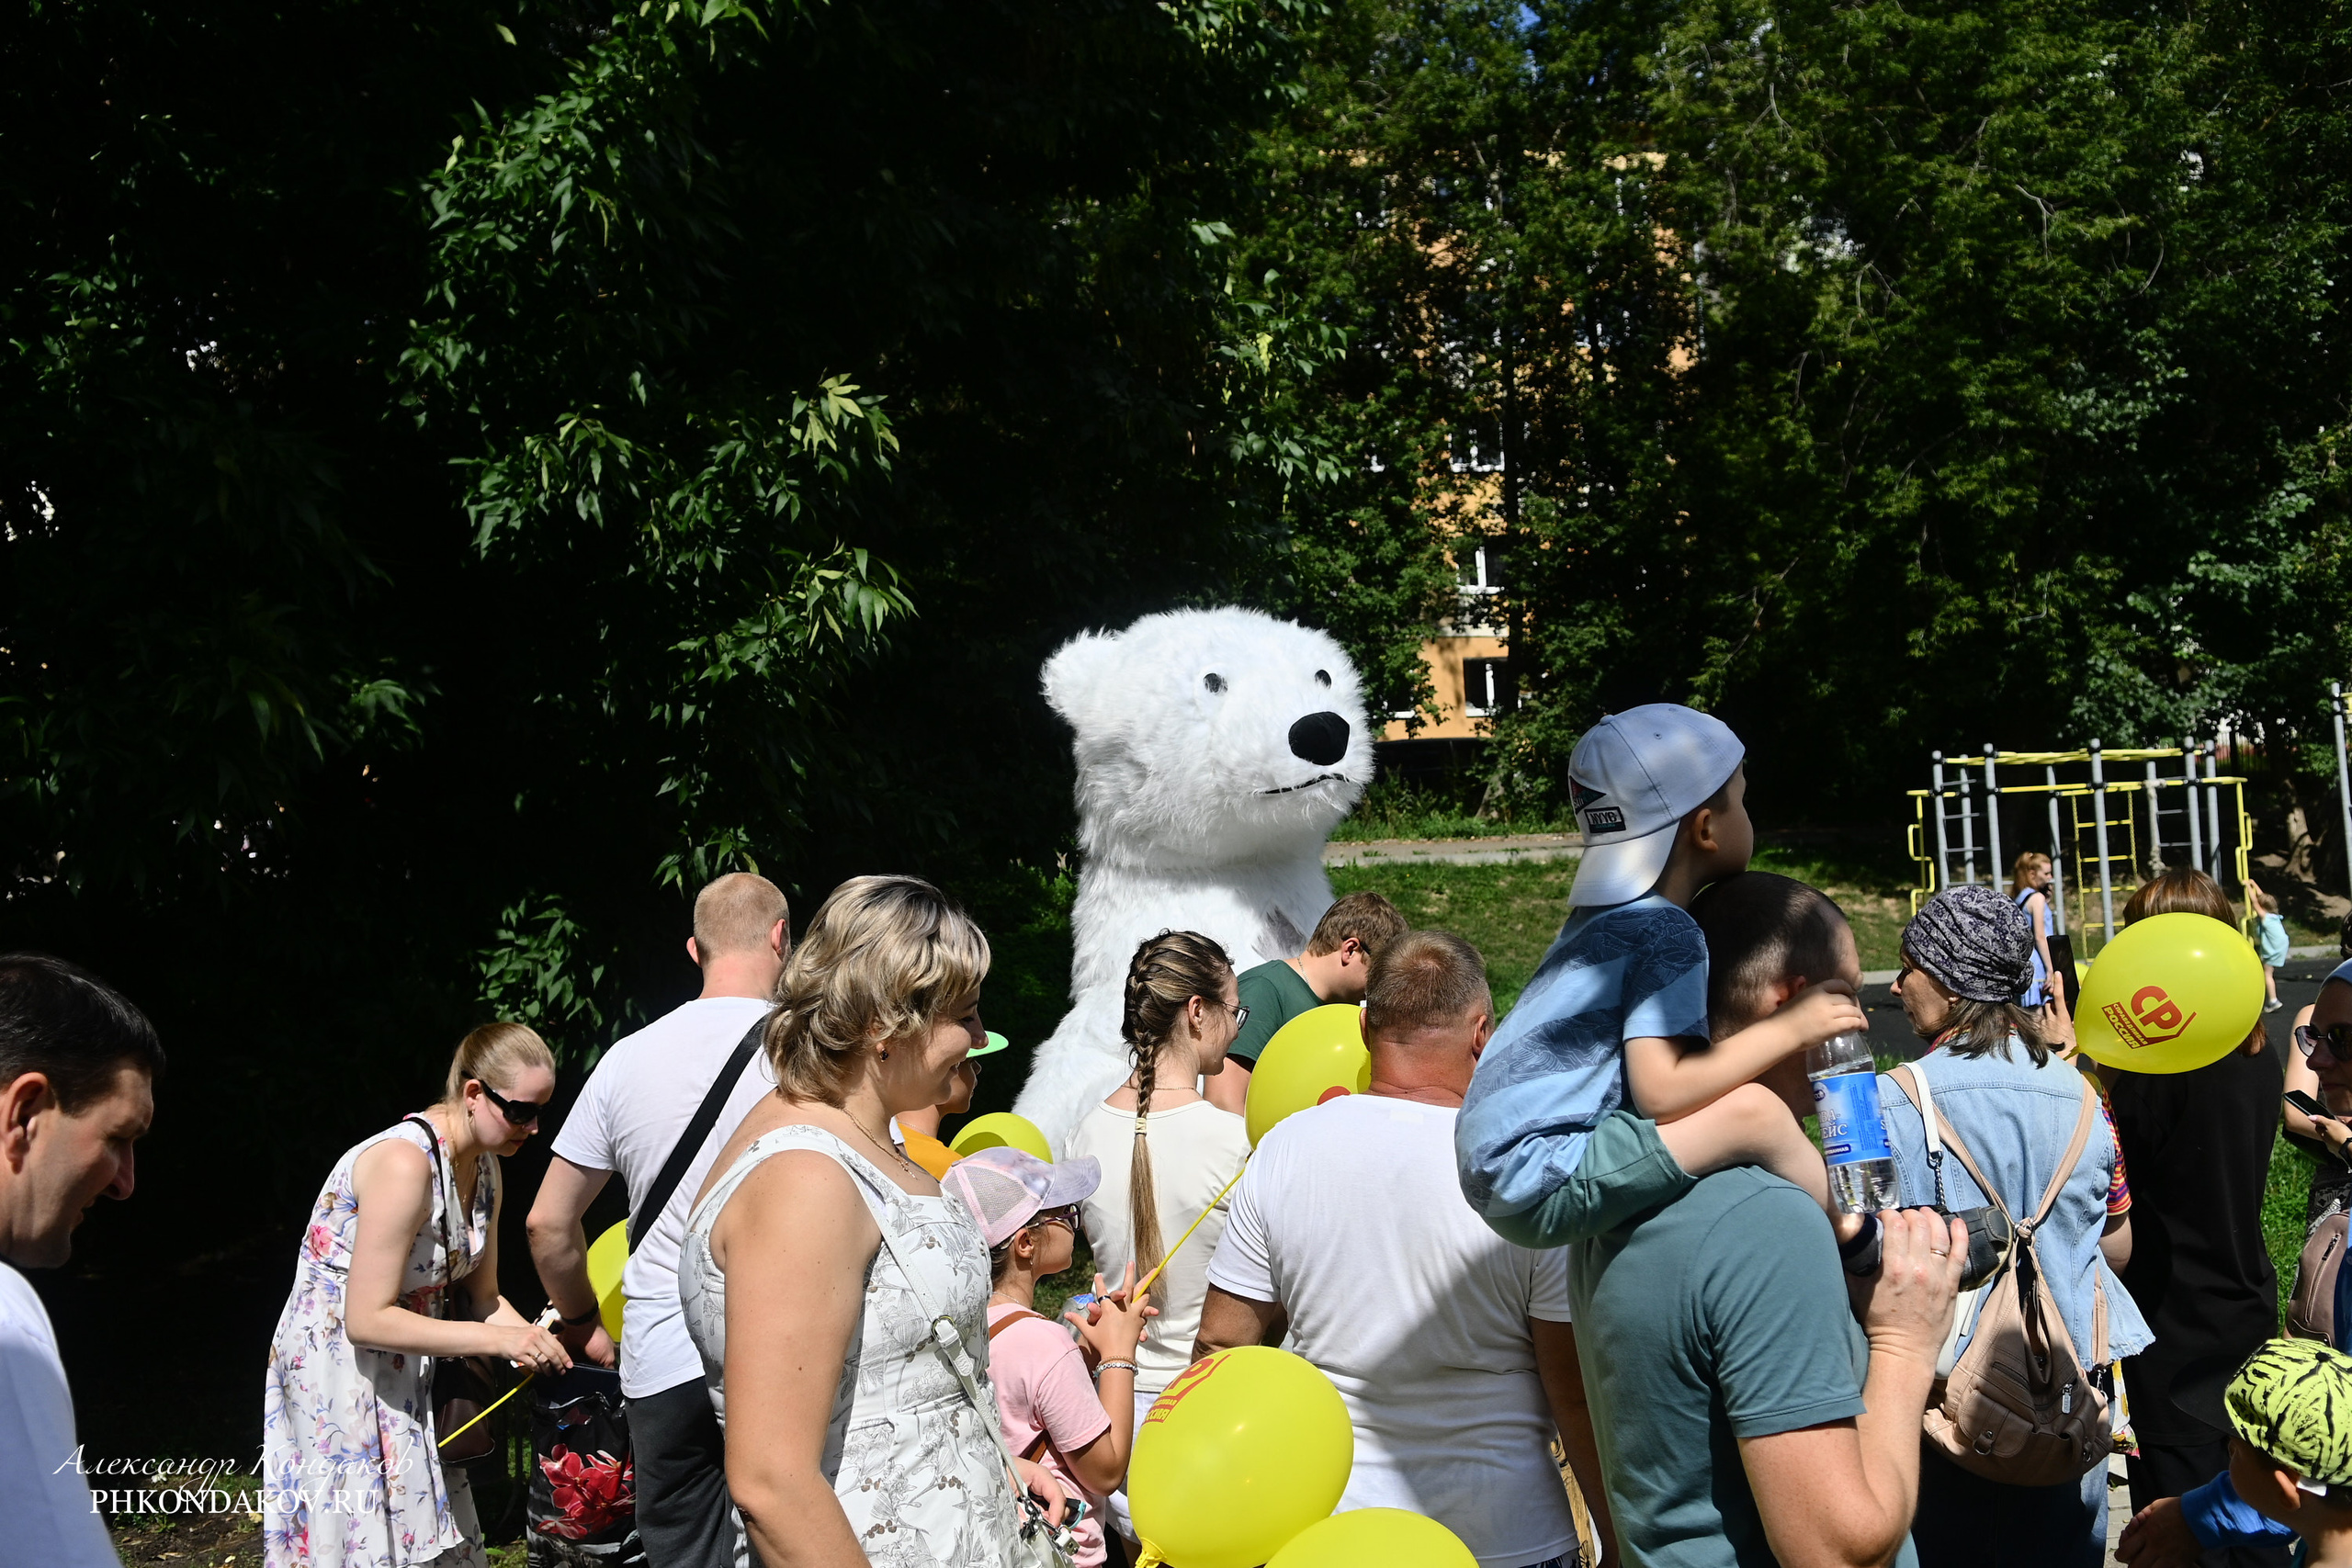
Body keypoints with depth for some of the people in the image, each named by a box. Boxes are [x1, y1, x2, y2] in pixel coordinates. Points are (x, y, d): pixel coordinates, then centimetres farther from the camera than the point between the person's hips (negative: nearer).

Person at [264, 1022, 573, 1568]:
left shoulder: (484, 1167, 2)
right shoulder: (405, 1163, -26)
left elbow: (481, 1296, 8)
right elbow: (367, 1320, -27)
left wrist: (542, 1348, -9)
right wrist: (498, 1339, -28)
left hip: (403, 1375, 9)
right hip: (337, 1375, -8)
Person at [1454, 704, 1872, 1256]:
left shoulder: (1600, 917, 15)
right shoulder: (1666, 933, -13)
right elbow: (1661, 1090, -23)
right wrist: (1789, 1027, -14)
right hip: (1539, 1183, -11)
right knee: (1754, 1112, -18)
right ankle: (1859, 1243, 3)